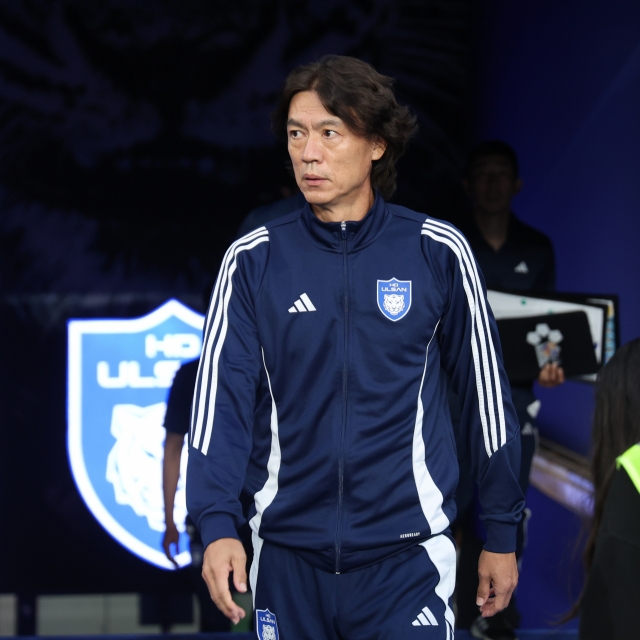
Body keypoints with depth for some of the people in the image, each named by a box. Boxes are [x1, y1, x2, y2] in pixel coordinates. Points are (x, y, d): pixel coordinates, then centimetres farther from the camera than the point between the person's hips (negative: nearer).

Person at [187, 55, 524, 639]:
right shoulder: (254, 261, 1)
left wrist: (502, 534, 7)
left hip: (407, 559, -2)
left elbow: (485, 393, 5)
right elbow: (221, 396, -4)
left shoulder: (437, 253, -1)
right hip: (288, 557, 2)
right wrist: (217, 524, -18)